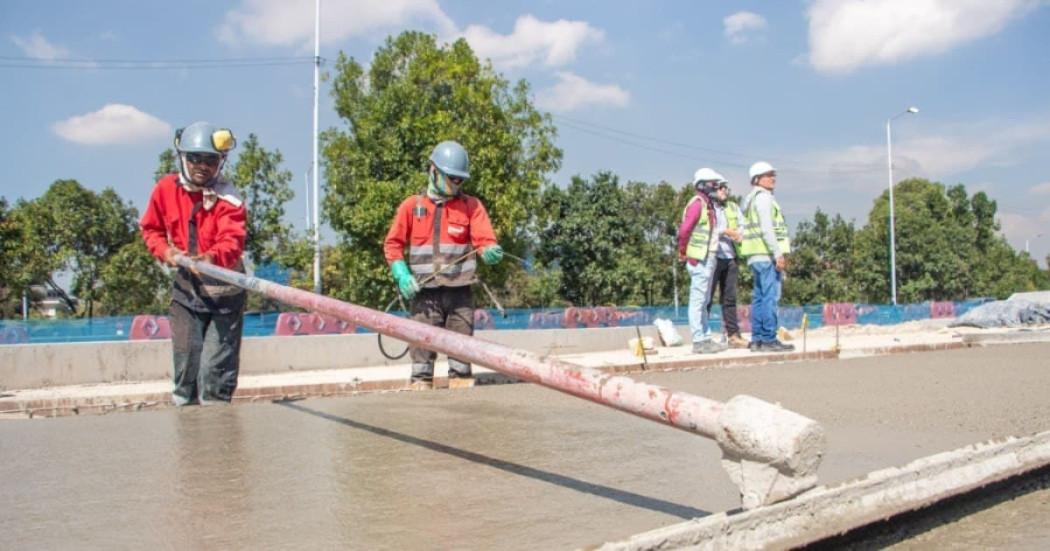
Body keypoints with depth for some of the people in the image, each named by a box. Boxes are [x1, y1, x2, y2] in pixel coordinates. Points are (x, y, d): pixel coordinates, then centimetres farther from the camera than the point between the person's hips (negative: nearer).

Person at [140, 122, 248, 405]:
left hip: (223, 288, -3)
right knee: (186, 357, 6)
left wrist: (213, 257, -52)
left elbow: (233, 239, -31)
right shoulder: (166, 188, -4)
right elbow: (150, 228, 11)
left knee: (217, 365, -4)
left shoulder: (227, 198, -16)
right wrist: (165, 250, -9)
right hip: (186, 285, 3)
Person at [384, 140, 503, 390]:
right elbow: (393, 244, 6)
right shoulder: (411, 206, 5)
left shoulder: (471, 206, 5)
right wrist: (402, 275, -8)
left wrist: (490, 252, -28)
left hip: (460, 290, 1)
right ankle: (420, 384, 5)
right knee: (423, 342, -1)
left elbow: (484, 240, -5)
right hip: (425, 292, -1)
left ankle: (461, 382, 13)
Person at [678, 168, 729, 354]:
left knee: (703, 301, 14)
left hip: (708, 258, 10)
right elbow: (684, 230, -19)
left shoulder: (708, 203, 17)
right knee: (698, 301, -6)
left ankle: (706, 338, 20)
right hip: (699, 259, -10)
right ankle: (699, 341, -4)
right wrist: (683, 253, -11)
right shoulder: (697, 203, -13)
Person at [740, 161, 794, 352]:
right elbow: (766, 229, -17)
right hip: (766, 254, -10)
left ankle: (757, 339, 12)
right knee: (770, 297, -10)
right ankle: (769, 340, -11)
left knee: (759, 297, 10)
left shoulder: (751, 199, 21)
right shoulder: (763, 197, -9)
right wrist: (778, 254, -18)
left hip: (755, 256, 10)